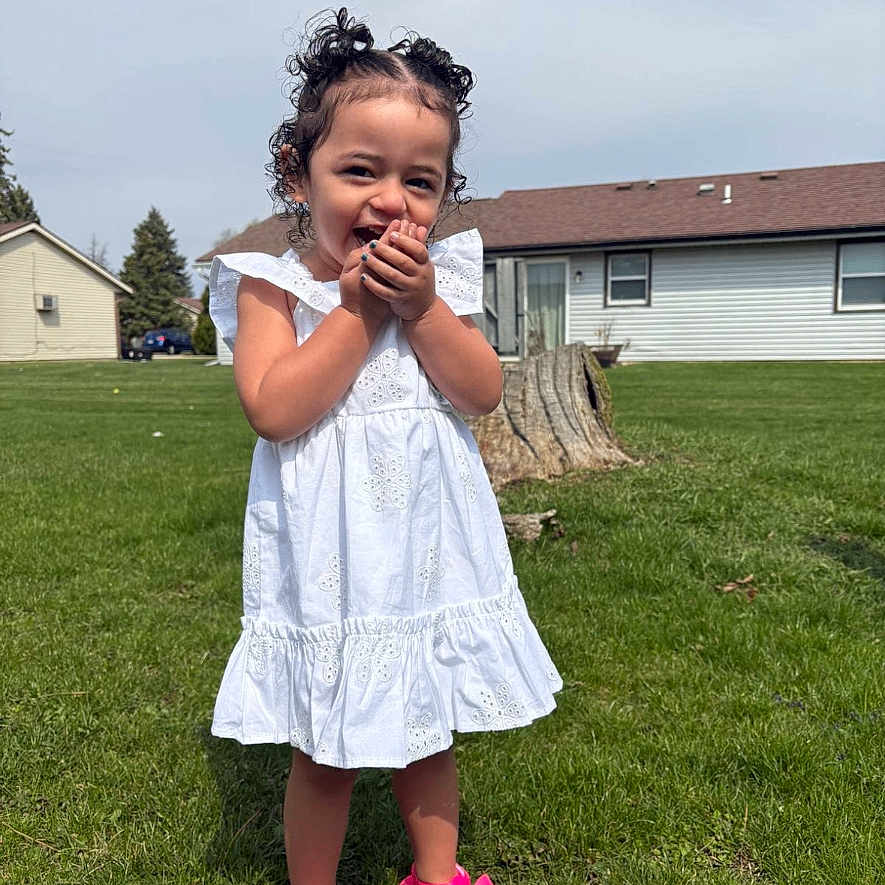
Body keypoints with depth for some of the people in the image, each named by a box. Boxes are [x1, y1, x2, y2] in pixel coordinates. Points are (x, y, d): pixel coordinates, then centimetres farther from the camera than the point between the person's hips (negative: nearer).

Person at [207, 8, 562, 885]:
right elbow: (273, 410, -23)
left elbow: (482, 393, -7)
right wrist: (359, 310, -20)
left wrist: (421, 305, -18)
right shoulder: (272, 284, -9)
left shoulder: (438, 278, 2)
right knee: (324, 756, 12)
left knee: (427, 734, 22)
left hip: (430, 545, 4)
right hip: (329, 559, -3)